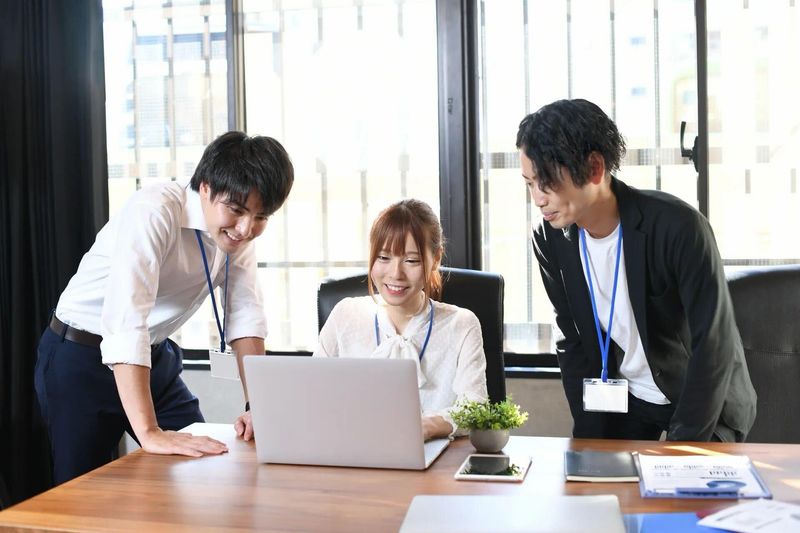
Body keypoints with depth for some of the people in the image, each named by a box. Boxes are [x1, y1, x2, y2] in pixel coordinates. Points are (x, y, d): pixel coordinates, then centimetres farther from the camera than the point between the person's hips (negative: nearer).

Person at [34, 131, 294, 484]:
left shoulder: (239, 231, -7)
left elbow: (245, 316, -6)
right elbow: (126, 319, -38)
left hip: (155, 358, 6)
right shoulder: (154, 211, -29)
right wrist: (149, 433, -43)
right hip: (80, 357, -6)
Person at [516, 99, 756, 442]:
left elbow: (715, 346, -24)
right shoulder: (551, 239, -11)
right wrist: (590, 438, -7)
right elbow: (573, 341, -2)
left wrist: (681, 448, -23)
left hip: (705, 398, -3)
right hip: (622, 397, 4)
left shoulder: (678, 227, -27)